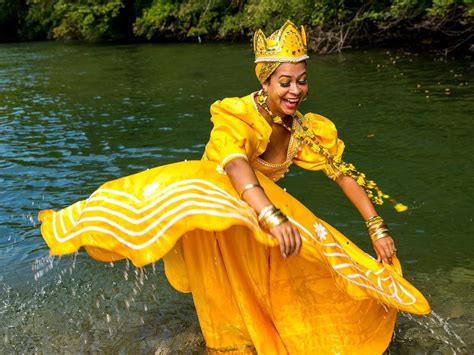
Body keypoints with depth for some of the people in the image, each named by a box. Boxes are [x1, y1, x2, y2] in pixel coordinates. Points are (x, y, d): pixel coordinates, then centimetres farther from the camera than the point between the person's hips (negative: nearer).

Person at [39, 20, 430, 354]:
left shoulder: (309, 129, -8)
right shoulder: (239, 115, -25)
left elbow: (344, 173, -3)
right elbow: (235, 165, -45)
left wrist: (378, 228, -8)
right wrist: (273, 217, -61)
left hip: (261, 204, 6)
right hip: (215, 191, -6)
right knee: (175, 192, -34)